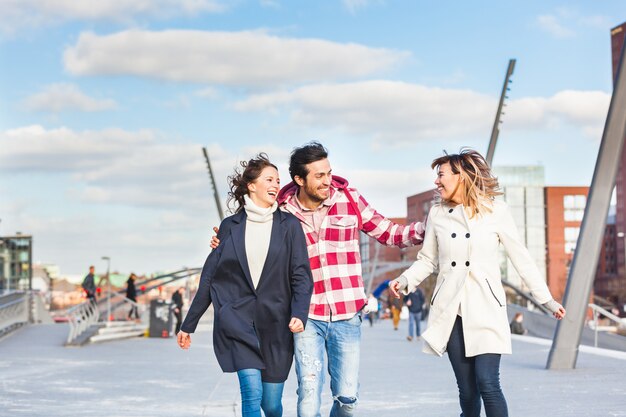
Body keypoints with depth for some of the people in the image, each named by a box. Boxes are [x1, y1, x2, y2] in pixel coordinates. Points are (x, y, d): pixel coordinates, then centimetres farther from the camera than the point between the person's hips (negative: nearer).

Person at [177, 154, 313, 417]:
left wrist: (299, 314, -19)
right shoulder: (230, 226, 6)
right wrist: (188, 325, 10)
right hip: (236, 319, -1)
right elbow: (209, 277, 9)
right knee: (252, 393, -17)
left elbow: (301, 276, -1)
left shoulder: (289, 225, 5)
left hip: (274, 323, 1)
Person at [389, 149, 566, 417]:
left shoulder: (496, 211, -1)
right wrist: (406, 280, -6)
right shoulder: (437, 214, 7)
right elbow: (427, 260, 12)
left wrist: (546, 299, 2)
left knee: (488, 383, -13)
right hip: (451, 311, 3)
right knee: (467, 390, 3)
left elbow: (521, 259, 3)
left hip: (486, 310, -3)